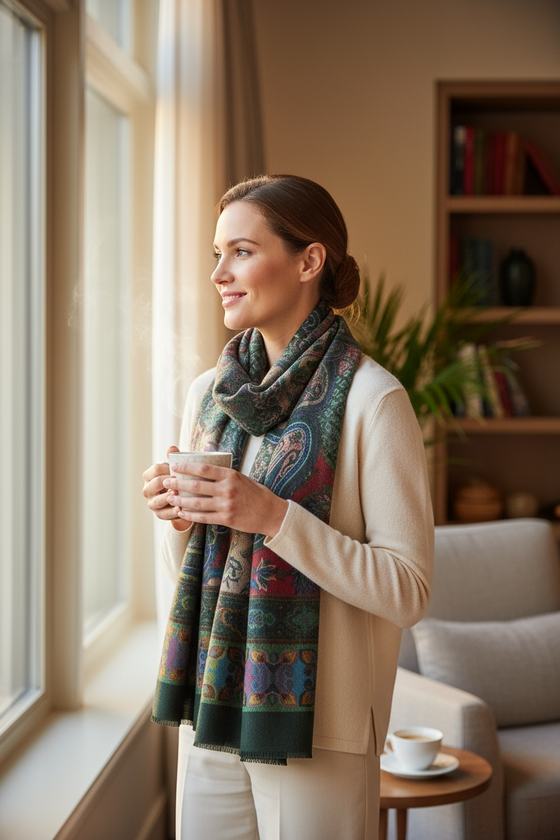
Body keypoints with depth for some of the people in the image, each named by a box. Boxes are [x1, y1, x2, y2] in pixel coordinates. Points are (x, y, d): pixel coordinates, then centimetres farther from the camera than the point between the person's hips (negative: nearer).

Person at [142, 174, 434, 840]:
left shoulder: (370, 398, -12)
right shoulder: (209, 392, 7)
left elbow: (408, 591, -15)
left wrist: (273, 517, -22)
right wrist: (178, 518, -6)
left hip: (318, 727, -5)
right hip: (212, 711, 6)